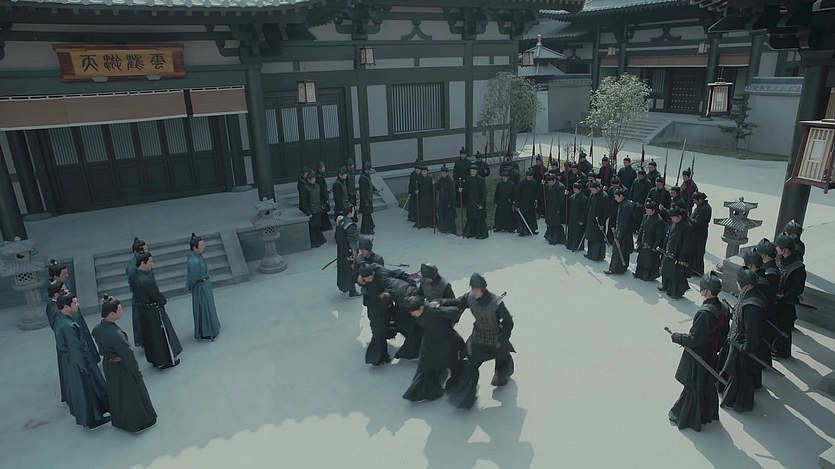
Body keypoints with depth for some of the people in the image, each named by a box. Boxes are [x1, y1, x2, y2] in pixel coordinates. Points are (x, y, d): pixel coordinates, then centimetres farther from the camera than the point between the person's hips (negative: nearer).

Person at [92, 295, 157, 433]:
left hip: (108, 366, 8)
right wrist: (137, 374, -15)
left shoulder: (96, 329, -12)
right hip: (122, 369, -8)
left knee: (115, 393, 27)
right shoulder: (116, 335, -36)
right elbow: (128, 357, -27)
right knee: (133, 394, 14)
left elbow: (101, 349, 5)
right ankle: (140, 422, 34)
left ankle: (120, 421, 49)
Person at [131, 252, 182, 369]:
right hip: (154, 311, -9)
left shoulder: (136, 276, -3)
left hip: (144, 309, 9)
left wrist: (162, 299, 1)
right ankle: (166, 361, 22)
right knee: (161, 334, 8)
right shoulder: (147, 280, -31)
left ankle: (155, 359, 37)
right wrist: (165, 300, 1)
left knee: (150, 335, 21)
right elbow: (157, 296, -23)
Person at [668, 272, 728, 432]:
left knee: (693, 386, 8)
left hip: (697, 357, -8)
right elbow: (723, 335, 7)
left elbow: (695, 339, -26)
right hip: (711, 356, 8)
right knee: (707, 384, 24)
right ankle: (707, 413, 43)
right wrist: (715, 348, 19)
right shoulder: (721, 309, -5)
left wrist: (676, 337, -13)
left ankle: (685, 417, 24)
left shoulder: (704, 312, -32)